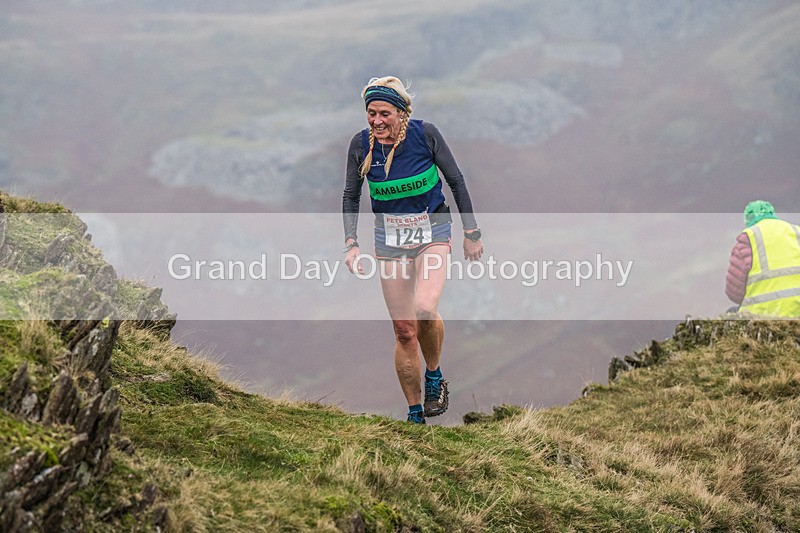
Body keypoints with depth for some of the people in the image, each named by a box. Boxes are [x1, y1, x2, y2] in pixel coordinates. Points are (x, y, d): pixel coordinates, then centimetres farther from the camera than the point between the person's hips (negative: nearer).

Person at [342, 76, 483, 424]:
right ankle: (415, 414, 12)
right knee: (404, 330, 1)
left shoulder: (425, 134, -13)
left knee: (425, 309, -27)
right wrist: (351, 243, -4)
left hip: (432, 231, -2)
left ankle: (434, 376, 1)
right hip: (389, 236, 2)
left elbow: (456, 180, -3)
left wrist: (471, 233, 0)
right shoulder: (361, 144, -7)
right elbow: (351, 196, 6)